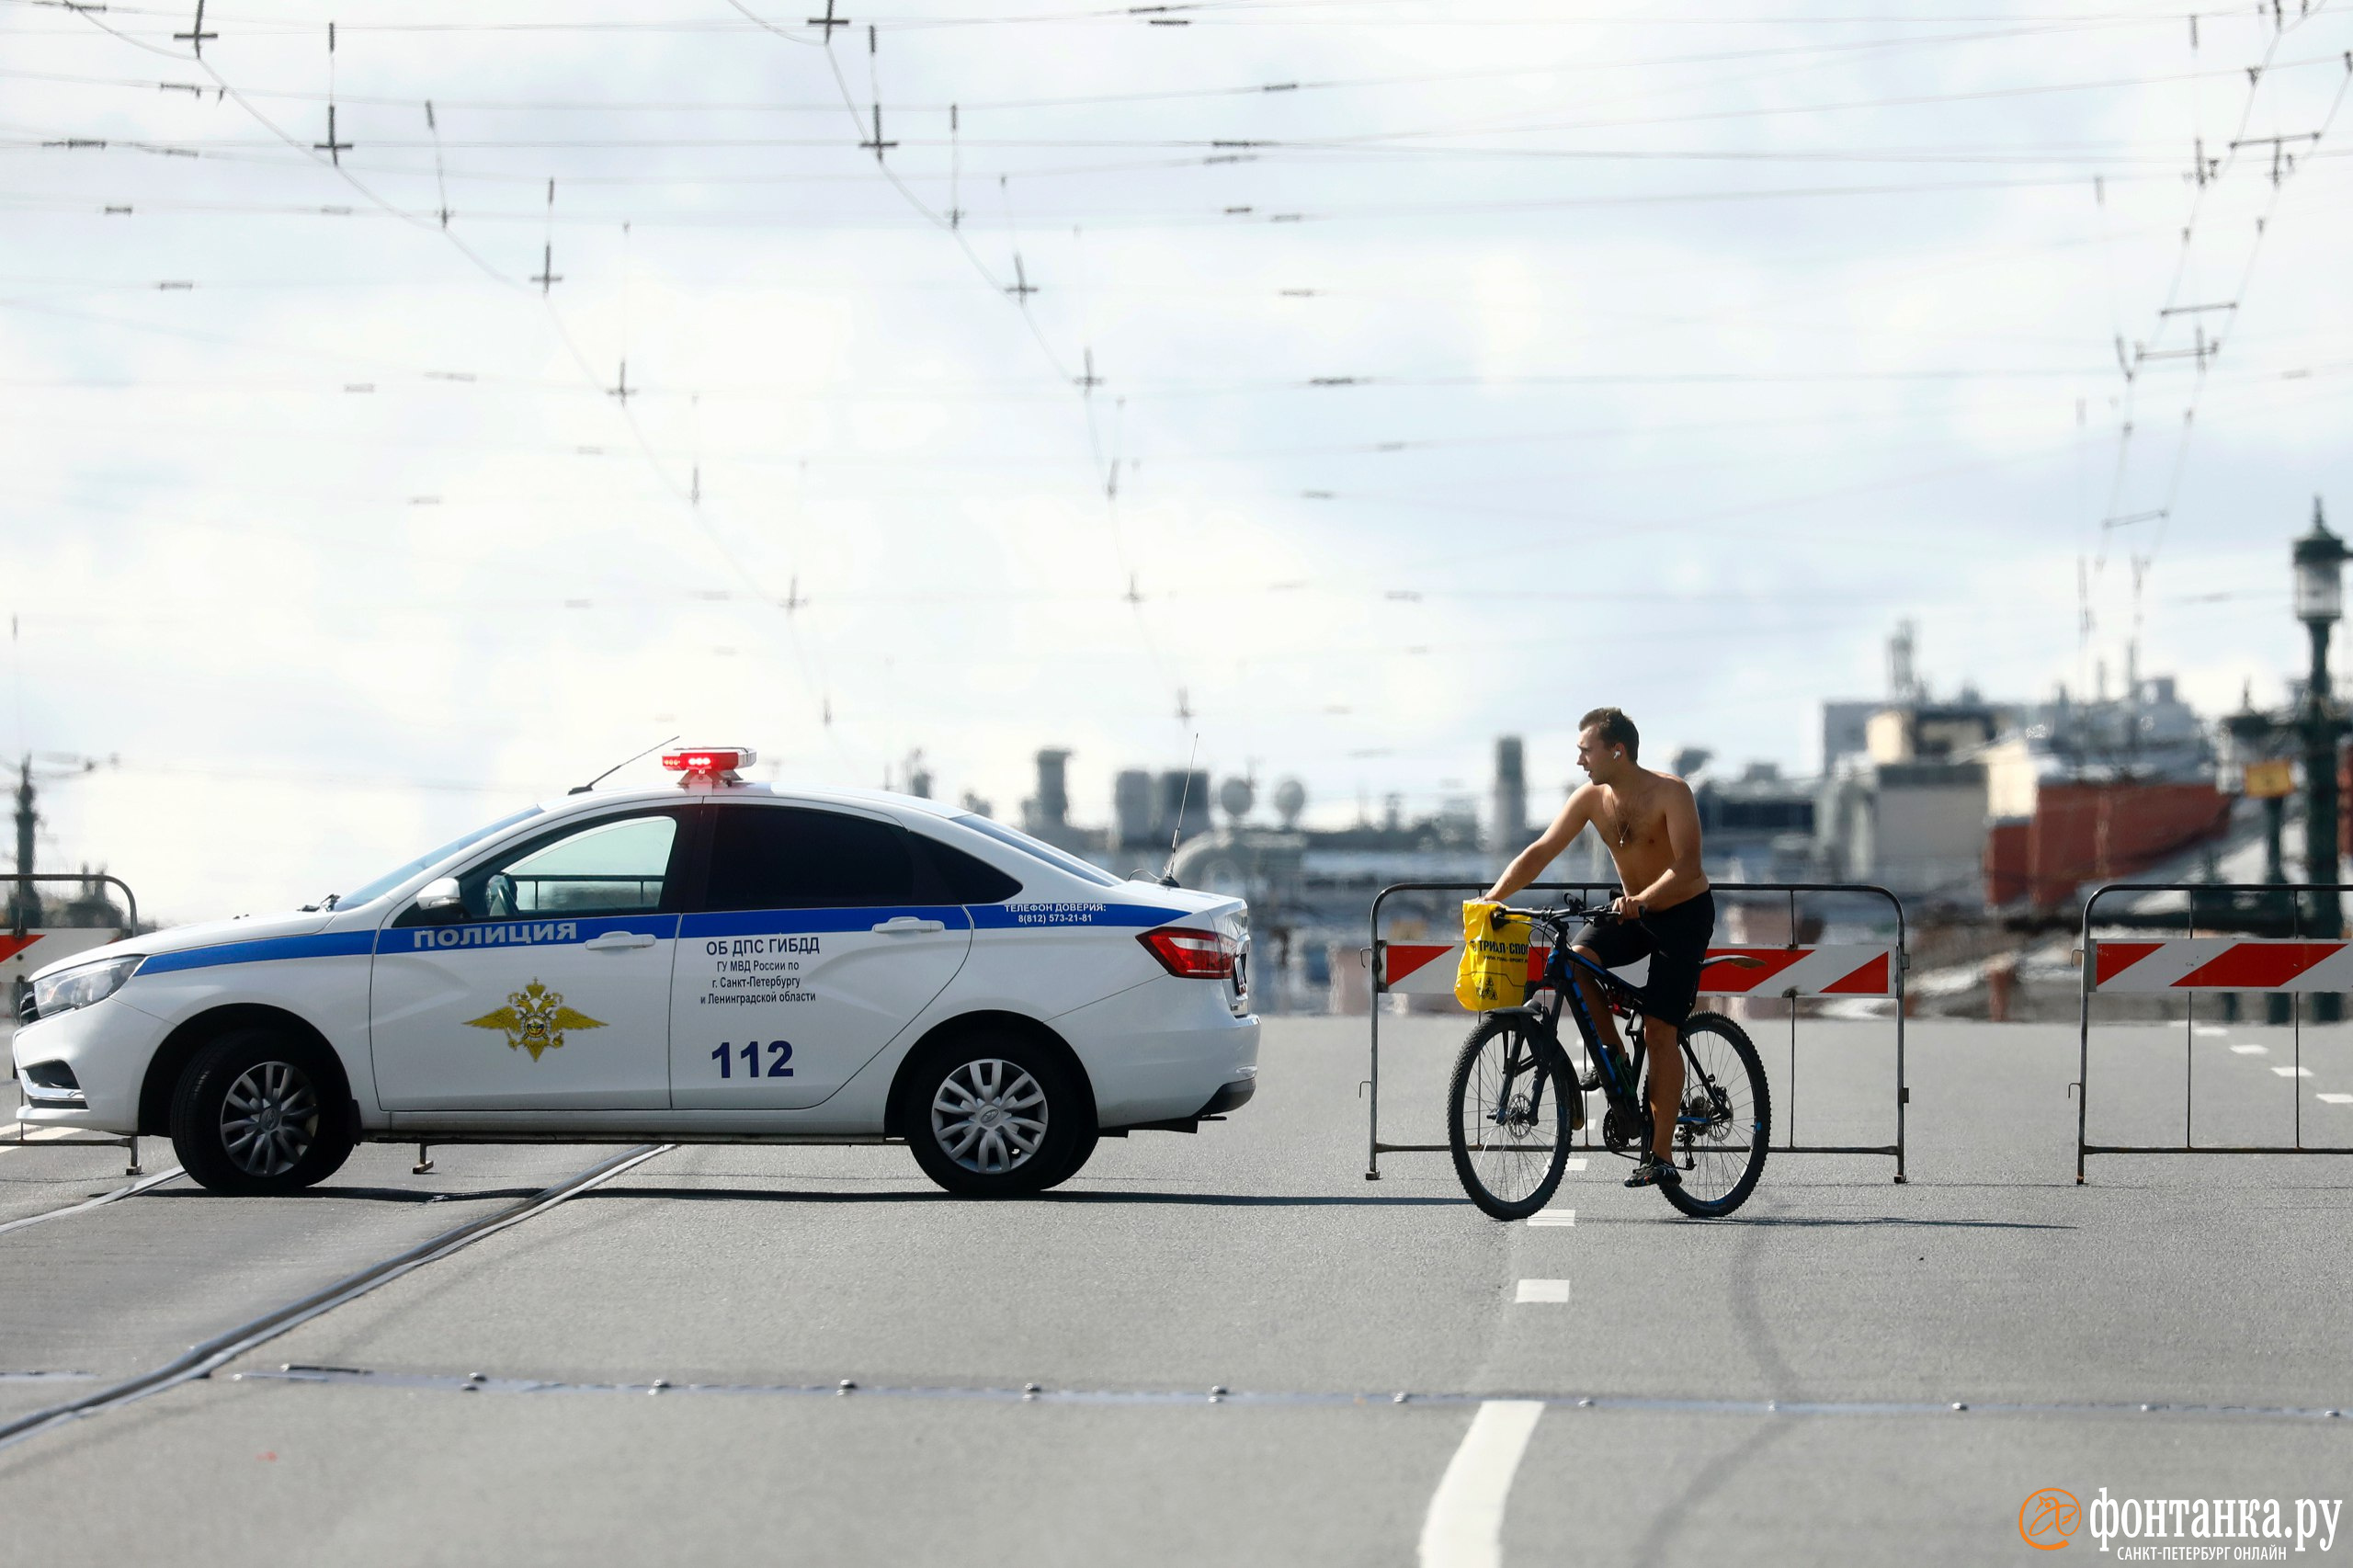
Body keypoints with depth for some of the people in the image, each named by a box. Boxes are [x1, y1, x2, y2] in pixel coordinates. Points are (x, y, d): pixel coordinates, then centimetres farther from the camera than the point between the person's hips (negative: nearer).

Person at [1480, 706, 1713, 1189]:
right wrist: (1494, 896, -19)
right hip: (1634, 911, 6)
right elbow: (1540, 851, -6)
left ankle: (1661, 1156, -7)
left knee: (1659, 1031, -11)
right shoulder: (1591, 799, -6)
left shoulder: (1670, 793, -23)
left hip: (1684, 912, -6)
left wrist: (1641, 901, -45)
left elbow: (1687, 869, -30)